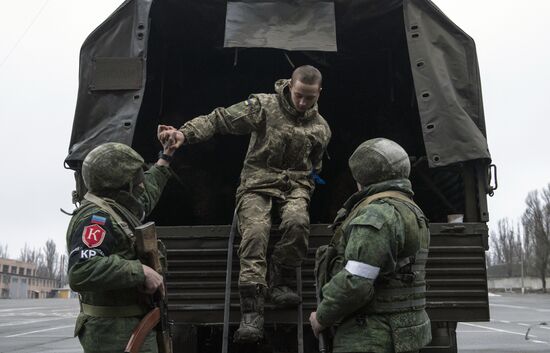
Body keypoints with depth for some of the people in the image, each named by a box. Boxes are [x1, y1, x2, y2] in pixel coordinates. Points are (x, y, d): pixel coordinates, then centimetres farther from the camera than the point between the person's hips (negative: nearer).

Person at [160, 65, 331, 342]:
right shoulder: (264, 106, -4)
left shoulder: (320, 127, 10)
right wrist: (185, 133, -26)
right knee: (255, 232, -26)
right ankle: (251, 310, -23)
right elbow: (219, 119, -12)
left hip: (295, 184, 3)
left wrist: (306, 190, 16)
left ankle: (280, 283, -8)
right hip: (258, 182, -2)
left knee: (298, 222, -30)